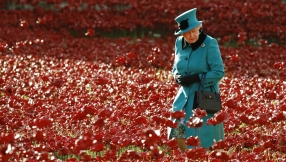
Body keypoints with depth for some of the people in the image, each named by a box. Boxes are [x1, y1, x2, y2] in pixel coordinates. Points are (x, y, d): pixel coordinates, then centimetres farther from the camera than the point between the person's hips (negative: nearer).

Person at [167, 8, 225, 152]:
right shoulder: (179, 43, 3)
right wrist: (177, 76, -5)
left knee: (201, 140, -1)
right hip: (185, 95, 6)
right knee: (178, 133, 4)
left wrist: (195, 78, -21)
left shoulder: (210, 44, -15)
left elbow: (219, 72, -15)